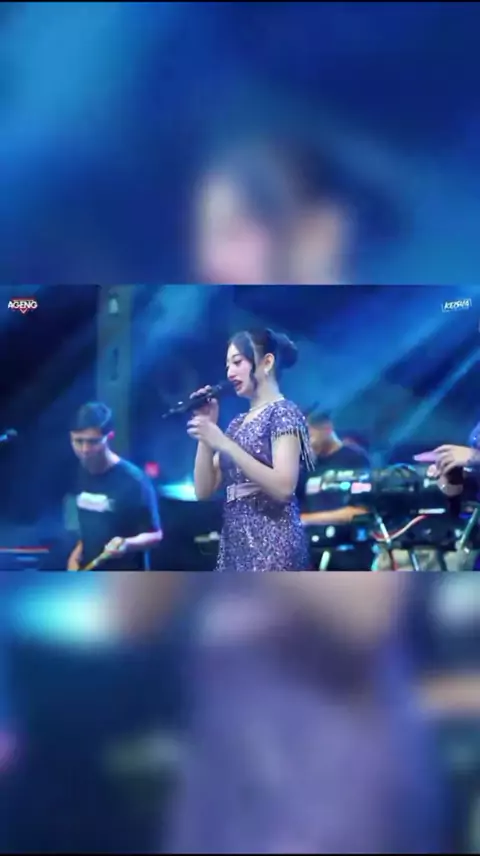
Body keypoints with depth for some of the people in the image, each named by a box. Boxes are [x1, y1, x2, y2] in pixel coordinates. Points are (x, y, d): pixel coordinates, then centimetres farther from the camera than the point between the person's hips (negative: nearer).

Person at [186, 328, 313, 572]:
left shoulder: (283, 413, -3)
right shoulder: (237, 423, 19)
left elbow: (283, 487, -18)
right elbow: (204, 490, 14)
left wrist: (223, 443, -18)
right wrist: (206, 431, 5)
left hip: (270, 542, -8)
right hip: (235, 542, 8)